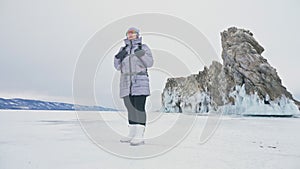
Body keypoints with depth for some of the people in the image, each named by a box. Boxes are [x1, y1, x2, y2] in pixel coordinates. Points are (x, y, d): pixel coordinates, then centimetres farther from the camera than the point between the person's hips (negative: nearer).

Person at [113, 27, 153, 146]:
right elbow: (118, 66, 9)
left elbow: (149, 63, -7)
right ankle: (132, 135, 13)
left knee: (139, 107, -12)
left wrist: (142, 54, -22)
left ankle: (139, 137, -10)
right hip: (127, 83, 5)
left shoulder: (144, 47, 4)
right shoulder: (123, 49, 16)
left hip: (140, 81, -5)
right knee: (131, 108, 6)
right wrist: (118, 57, -9)